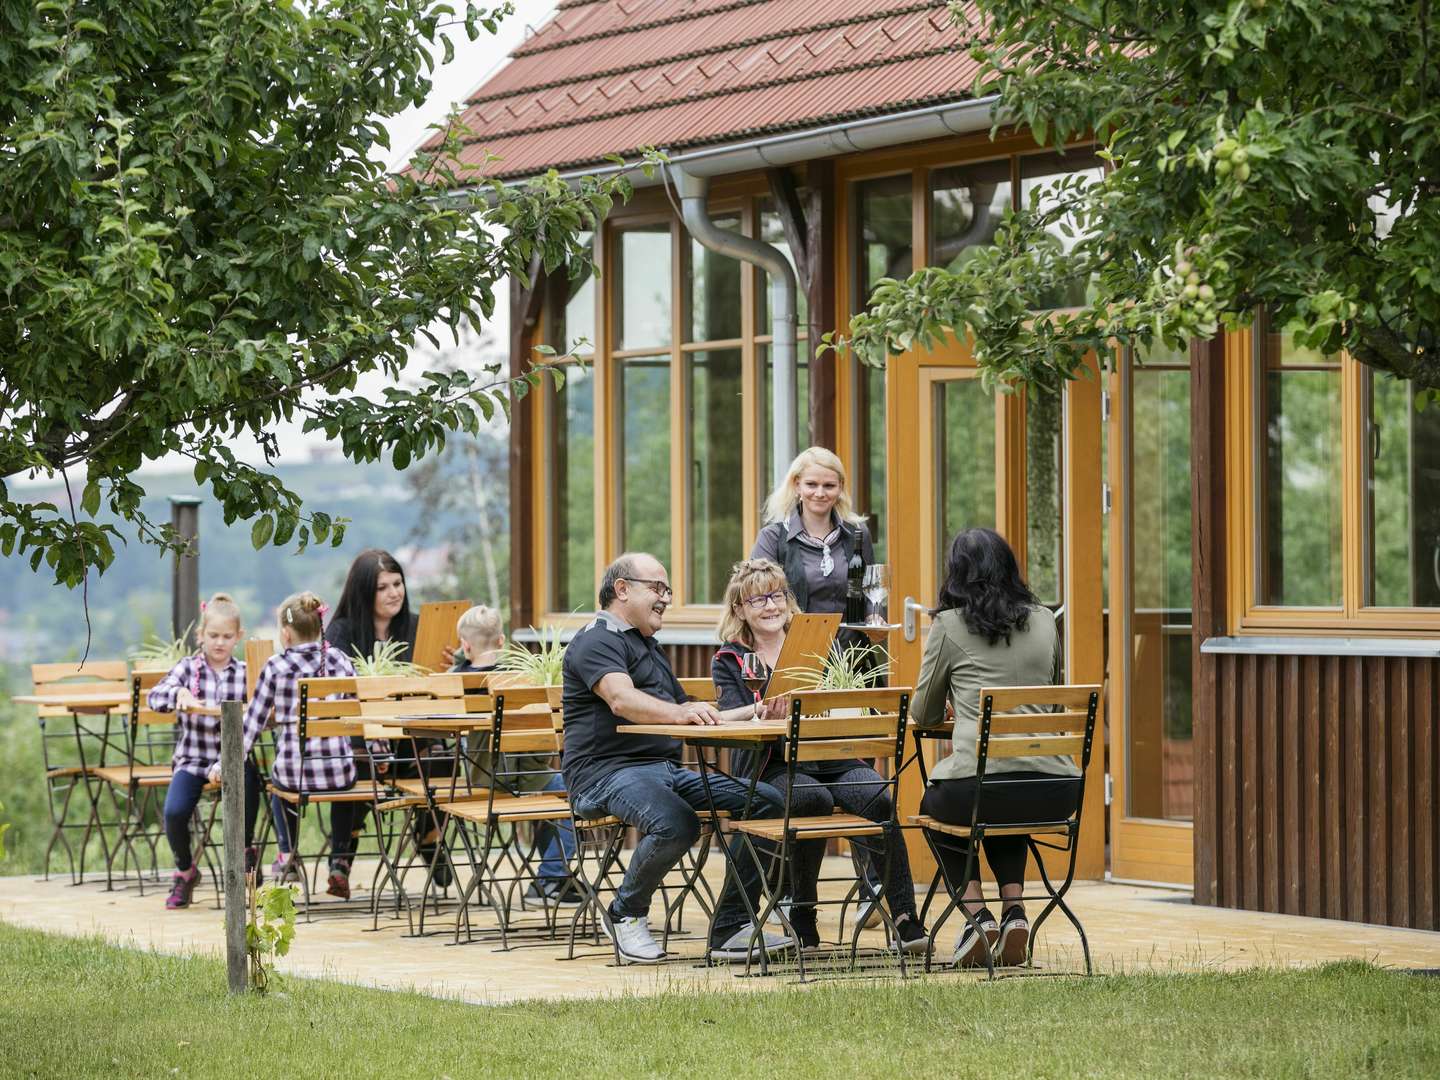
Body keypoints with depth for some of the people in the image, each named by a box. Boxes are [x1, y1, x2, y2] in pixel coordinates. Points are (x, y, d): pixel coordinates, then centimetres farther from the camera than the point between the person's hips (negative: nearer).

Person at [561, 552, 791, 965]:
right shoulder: (598, 640, -5)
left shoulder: (647, 646, 27)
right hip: (607, 772, -9)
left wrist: (755, 712, 19)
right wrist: (679, 713, -42)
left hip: (666, 770, 9)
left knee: (766, 802, -8)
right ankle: (625, 915, -11)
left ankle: (729, 929, -8)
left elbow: (693, 720, 31)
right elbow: (621, 700, -26)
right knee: (677, 823, -38)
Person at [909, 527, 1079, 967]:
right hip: (1054, 794, 4)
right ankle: (1013, 908, 16)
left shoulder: (950, 626, 3)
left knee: (934, 804, 31)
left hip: (977, 783, -4)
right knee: (1008, 815, 39)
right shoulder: (1044, 621, 14)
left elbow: (923, 714, 14)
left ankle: (976, 913, 12)